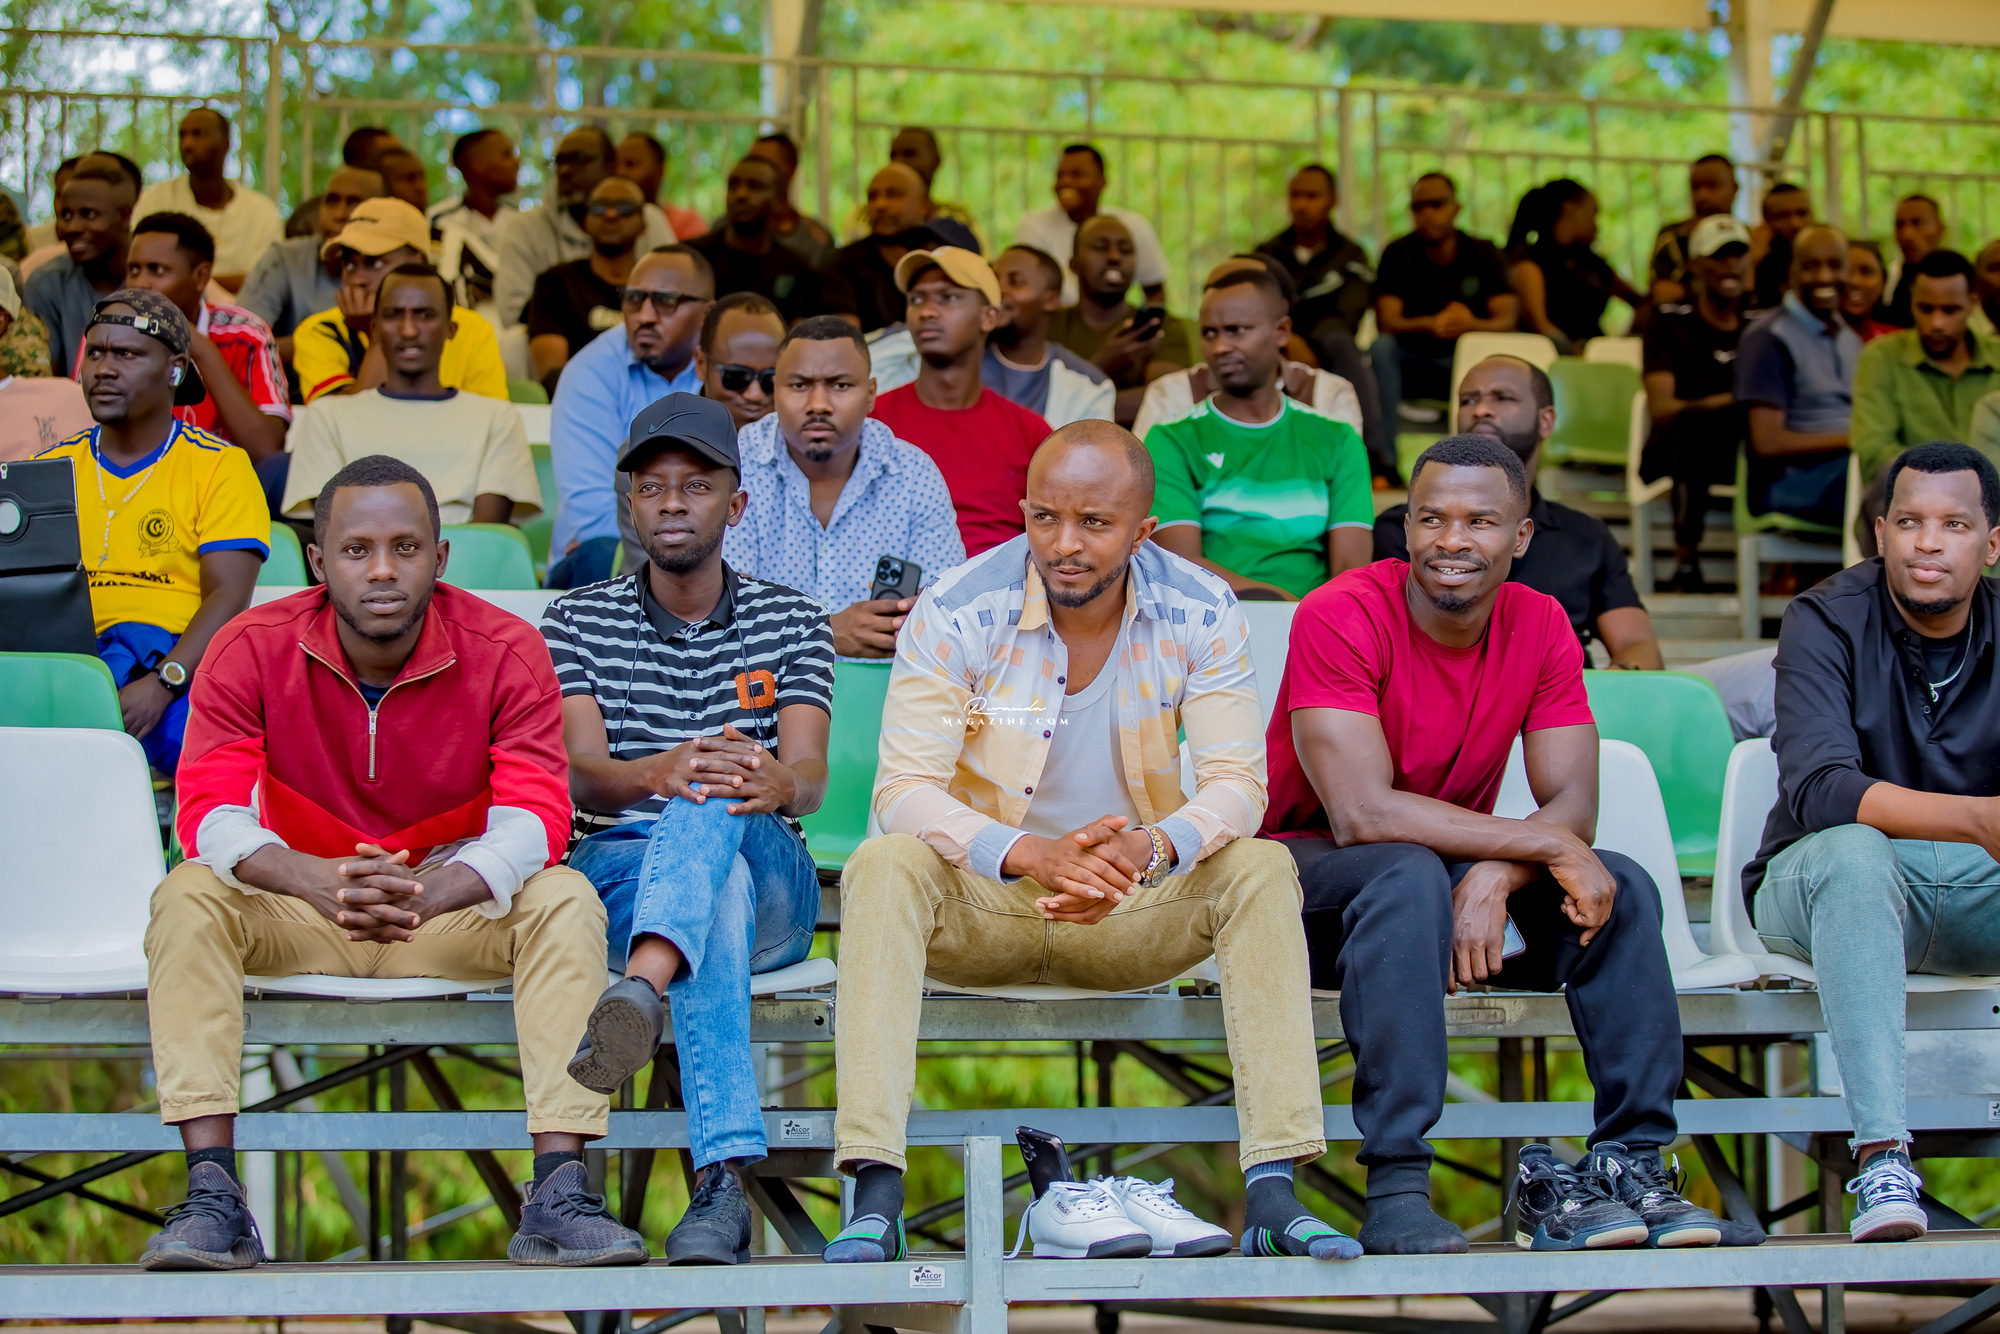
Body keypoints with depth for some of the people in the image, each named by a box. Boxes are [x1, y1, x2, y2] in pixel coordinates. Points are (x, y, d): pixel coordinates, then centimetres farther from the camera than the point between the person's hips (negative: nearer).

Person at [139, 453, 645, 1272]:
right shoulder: (252, 650, -12)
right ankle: (212, 1197, -34)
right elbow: (208, 811, -21)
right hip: (299, 919, 0)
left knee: (565, 901, -28)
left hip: (455, 907, 0)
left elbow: (534, 818, -22)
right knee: (188, 898, -28)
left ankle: (559, 1195, -35)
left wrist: (432, 891, -44)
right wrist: (316, 882, -42)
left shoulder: (506, 654, -12)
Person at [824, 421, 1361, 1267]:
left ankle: (1271, 1194, -30)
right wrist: (1033, 855, -38)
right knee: (884, 867, -32)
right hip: (982, 908, -1)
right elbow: (903, 788, -19)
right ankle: (875, 1197, -40)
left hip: (1132, 911, 2)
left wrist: (1150, 849, -36)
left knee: (1261, 870, -25)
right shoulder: (956, 613, -14)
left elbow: (1237, 783, -13)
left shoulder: (1199, 616, -8)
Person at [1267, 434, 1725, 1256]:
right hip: (1314, 878, -5)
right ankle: (1394, 1190, -39)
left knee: (1622, 888, -17)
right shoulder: (1340, 618, -20)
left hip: (1458, 869, 5)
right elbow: (1361, 813, -29)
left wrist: (1495, 878, -32)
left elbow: (1573, 806, -9)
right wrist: (1547, 847, -29)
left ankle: (1631, 1163, -19)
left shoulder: (1539, 627, -3)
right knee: (1408, 876, -37)